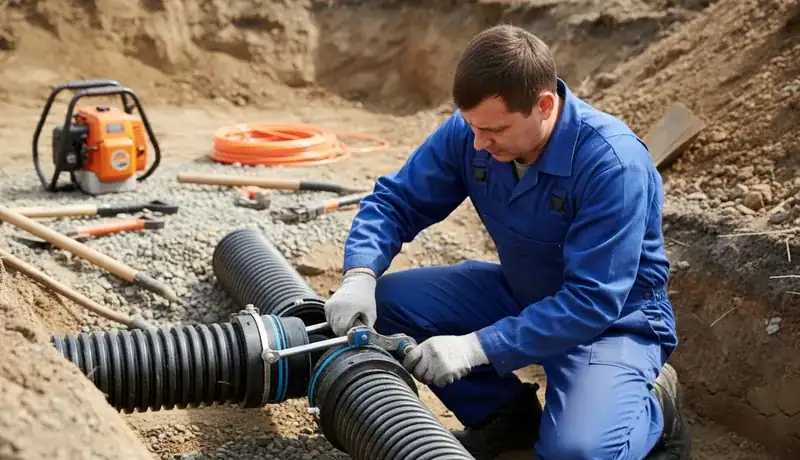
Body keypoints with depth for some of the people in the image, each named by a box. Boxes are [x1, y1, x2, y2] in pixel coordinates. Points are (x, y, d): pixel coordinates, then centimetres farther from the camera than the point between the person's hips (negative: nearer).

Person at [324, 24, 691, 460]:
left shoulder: (613, 163, -31)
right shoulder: (470, 130, -15)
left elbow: (593, 301, -32)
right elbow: (396, 200, -6)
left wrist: (477, 346, -36)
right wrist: (359, 277, -25)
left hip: (614, 316, -6)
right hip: (522, 295, 6)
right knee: (388, 298, -11)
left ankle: (654, 410, 6)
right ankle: (504, 413, 8)